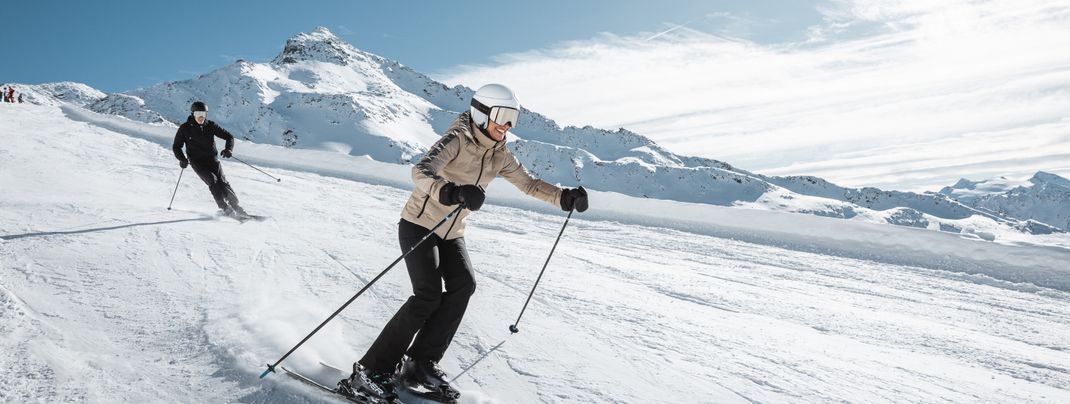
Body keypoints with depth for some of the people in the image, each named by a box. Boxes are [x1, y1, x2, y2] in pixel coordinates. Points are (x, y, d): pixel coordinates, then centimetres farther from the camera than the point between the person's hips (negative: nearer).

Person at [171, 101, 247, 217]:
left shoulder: (210, 126, 3)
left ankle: (236, 207, -6)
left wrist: (228, 149, -11)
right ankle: (225, 208, -23)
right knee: (212, 181, -21)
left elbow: (229, 136, 8)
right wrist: (182, 159, -8)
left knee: (222, 182, -14)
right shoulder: (185, 128, 1)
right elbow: (176, 146, 9)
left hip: (212, 160, 2)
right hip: (197, 162, -2)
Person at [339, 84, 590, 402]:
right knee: (429, 295, -20)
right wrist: (451, 192, -56)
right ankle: (370, 371, -12)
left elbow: (529, 184, 10)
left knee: (463, 285, -15)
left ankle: (421, 363, -5)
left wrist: (564, 197, -6)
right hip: (419, 225, -7)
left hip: (452, 234, 7)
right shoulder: (456, 140, -20)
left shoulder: (499, 156, 2)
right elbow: (421, 172, -37)